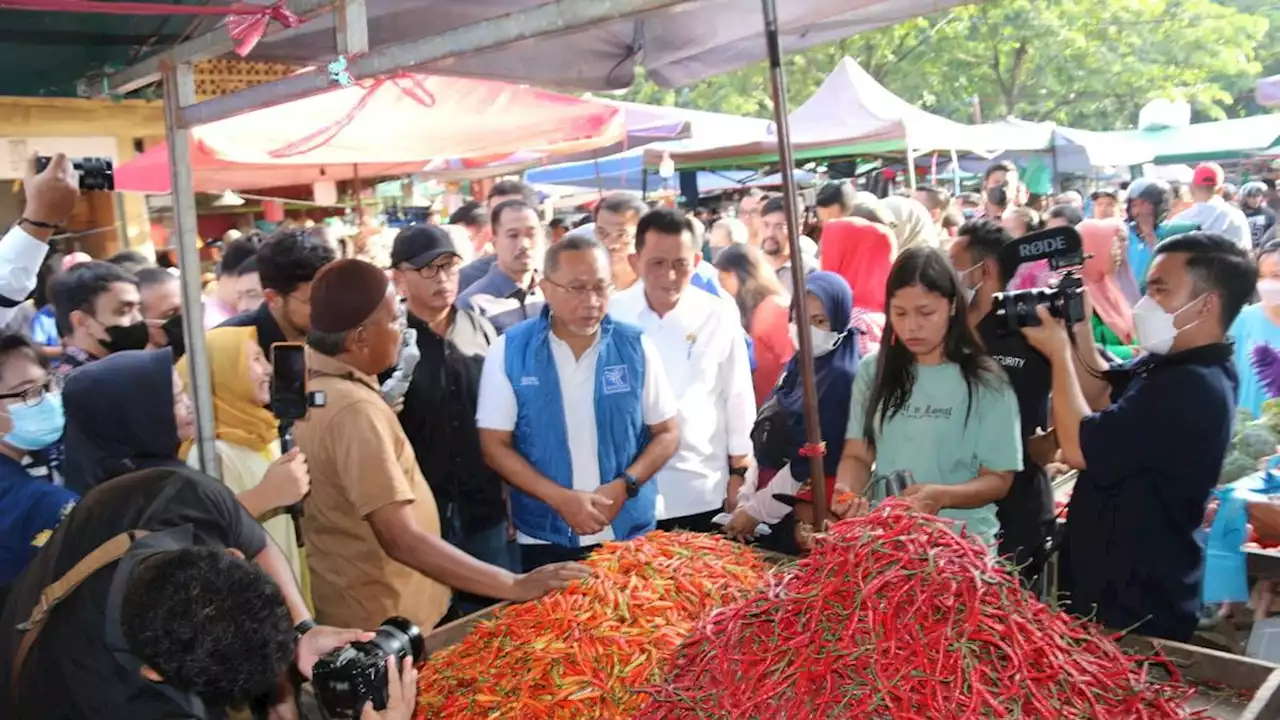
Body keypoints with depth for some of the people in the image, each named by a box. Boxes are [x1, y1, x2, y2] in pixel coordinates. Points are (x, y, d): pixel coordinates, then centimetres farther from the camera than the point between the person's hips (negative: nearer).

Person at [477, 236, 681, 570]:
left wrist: (625, 485, -13)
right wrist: (560, 498, -15)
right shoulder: (509, 351, -6)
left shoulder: (636, 347, -3)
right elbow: (495, 446, -5)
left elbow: (667, 433, 3)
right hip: (546, 539, -1)